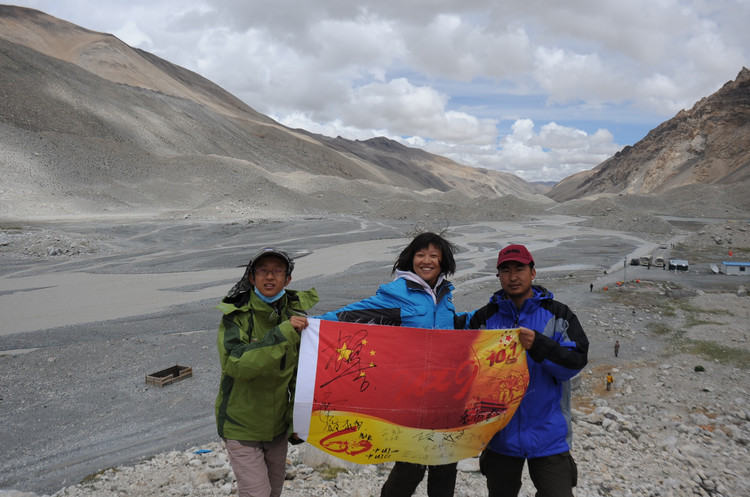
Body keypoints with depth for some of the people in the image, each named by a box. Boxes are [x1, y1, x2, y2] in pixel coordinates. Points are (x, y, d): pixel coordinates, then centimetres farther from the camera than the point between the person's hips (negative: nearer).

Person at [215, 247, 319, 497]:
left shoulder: (295, 316, -3)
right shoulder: (236, 316, -15)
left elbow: (300, 374, 3)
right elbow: (235, 364, -31)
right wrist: (283, 334, -36)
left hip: (278, 426, 5)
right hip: (241, 427, -4)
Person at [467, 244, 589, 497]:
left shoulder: (558, 315, -1)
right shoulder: (484, 317, 1)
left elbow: (576, 361, -11)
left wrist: (538, 345, -26)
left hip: (548, 434, -2)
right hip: (501, 432, 2)